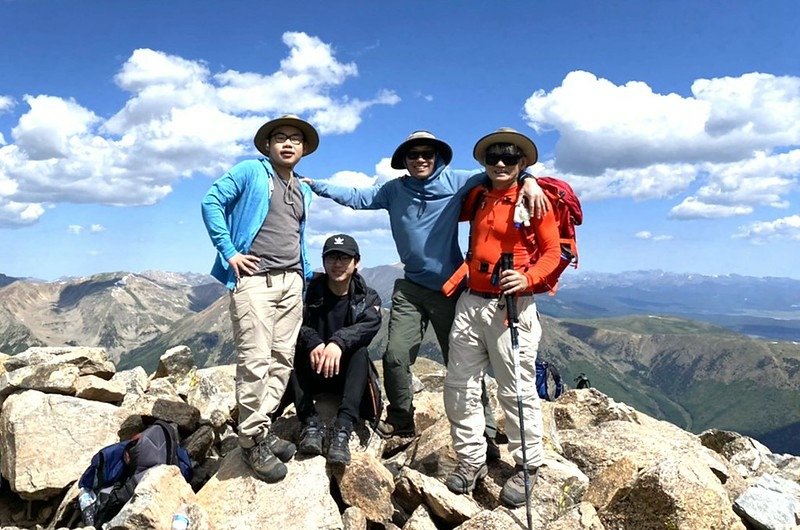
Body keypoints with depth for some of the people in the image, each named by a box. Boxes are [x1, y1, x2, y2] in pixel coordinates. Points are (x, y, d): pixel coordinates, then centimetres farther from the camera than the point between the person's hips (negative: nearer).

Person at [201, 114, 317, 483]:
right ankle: (253, 440, 3)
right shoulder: (251, 172, 3)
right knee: (256, 361, -9)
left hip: (291, 282, 7)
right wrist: (229, 252, -10)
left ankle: (261, 428, 18)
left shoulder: (303, 190, 21)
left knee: (282, 359, 5)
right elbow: (212, 201, -4)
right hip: (255, 279, -6)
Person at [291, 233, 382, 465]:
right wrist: (312, 342, -41)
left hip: (346, 374, -1)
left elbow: (369, 324, -24)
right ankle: (310, 422, -31)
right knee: (294, 347, -25)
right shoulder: (310, 291, 0)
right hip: (312, 374, 1)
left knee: (360, 352, -29)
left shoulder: (368, 297, 0)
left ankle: (343, 429, -40)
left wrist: (339, 342, -43)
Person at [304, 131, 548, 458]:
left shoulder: (454, 182, -3)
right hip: (410, 288, 3)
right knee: (396, 356, -2)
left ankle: (483, 432, 15)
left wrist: (527, 179, -25)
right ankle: (401, 419, 21)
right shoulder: (394, 190, 6)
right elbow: (357, 198, 12)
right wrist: (316, 185, 12)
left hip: (450, 288, -2)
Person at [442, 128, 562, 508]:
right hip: (470, 301, 6)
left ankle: (527, 465, 18)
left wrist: (528, 278, -21)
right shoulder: (477, 199, 14)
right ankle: (471, 460, 22)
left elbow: (553, 251, -7)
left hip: (511, 306, -6)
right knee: (460, 385, 8)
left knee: (516, 390, 0)